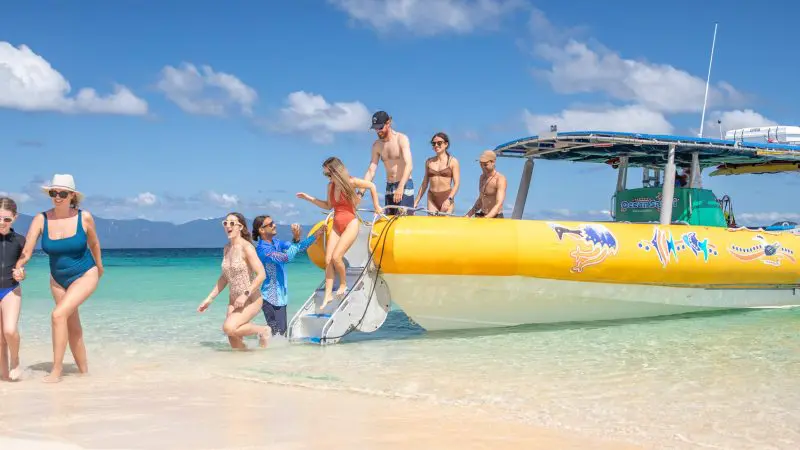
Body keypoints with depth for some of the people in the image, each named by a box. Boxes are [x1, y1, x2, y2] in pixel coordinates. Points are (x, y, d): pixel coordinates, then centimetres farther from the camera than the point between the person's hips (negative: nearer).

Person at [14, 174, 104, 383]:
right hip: (58, 280, 4)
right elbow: (26, 251, -17)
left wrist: (99, 266, 18)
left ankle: (56, 370, -16)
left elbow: (93, 243, 4)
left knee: (59, 314, -23)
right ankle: (84, 371, 28)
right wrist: (19, 266, -37)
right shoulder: (41, 219, -12)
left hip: (85, 275, -4)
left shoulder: (84, 218, -15)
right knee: (73, 328, 12)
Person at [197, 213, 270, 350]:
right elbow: (224, 277, 18)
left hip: (251, 300, -7)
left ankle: (263, 331, -5)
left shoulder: (246, 247, -13)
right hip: (233, 301, 7)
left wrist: (246, 294, -25)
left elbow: (261, 274, -20)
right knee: (236, 348, 2)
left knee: (228, 328, -28)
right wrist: (209, 299, 14)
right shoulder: (227, 248, 9)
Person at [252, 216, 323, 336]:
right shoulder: (262, 249, -20)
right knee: (278, 334, -8)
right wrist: (296, 239, -33)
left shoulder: (276, 243, 8)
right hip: (271, 298, -9)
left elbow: (298, 248, 10)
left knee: (282, 333, 14)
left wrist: (316, 236, 2)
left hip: (280, 296, 9)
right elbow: (287, 257, -30)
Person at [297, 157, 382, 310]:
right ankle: (328, 294, 0)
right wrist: (309, 198, 13)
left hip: (350, 224, -6)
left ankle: (343, 284, 7)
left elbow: (372, 186, 1)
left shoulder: (351, 182, -11)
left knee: (336, 257, -18)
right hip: (336, 226, 6)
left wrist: (376, 207, 6)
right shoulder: (331, 185, 5)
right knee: (328, 260, -4)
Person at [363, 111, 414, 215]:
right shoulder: (377, 145, 7)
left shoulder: (401, 139, -9)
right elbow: (371, 170, 4)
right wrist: (361, 192, -9)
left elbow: (408, 165, -21)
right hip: (389, 187, 6)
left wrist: (400, 187, -35)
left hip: (404, 185, -6)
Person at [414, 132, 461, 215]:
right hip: (432, 198, 3)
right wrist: (416, 201, 12)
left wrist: (449, 199, -18)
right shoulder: (429, 162, 12)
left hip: (447, 197, -3)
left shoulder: (453, 161, 2)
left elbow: (456, 184, -4)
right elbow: (424, 183, 17)